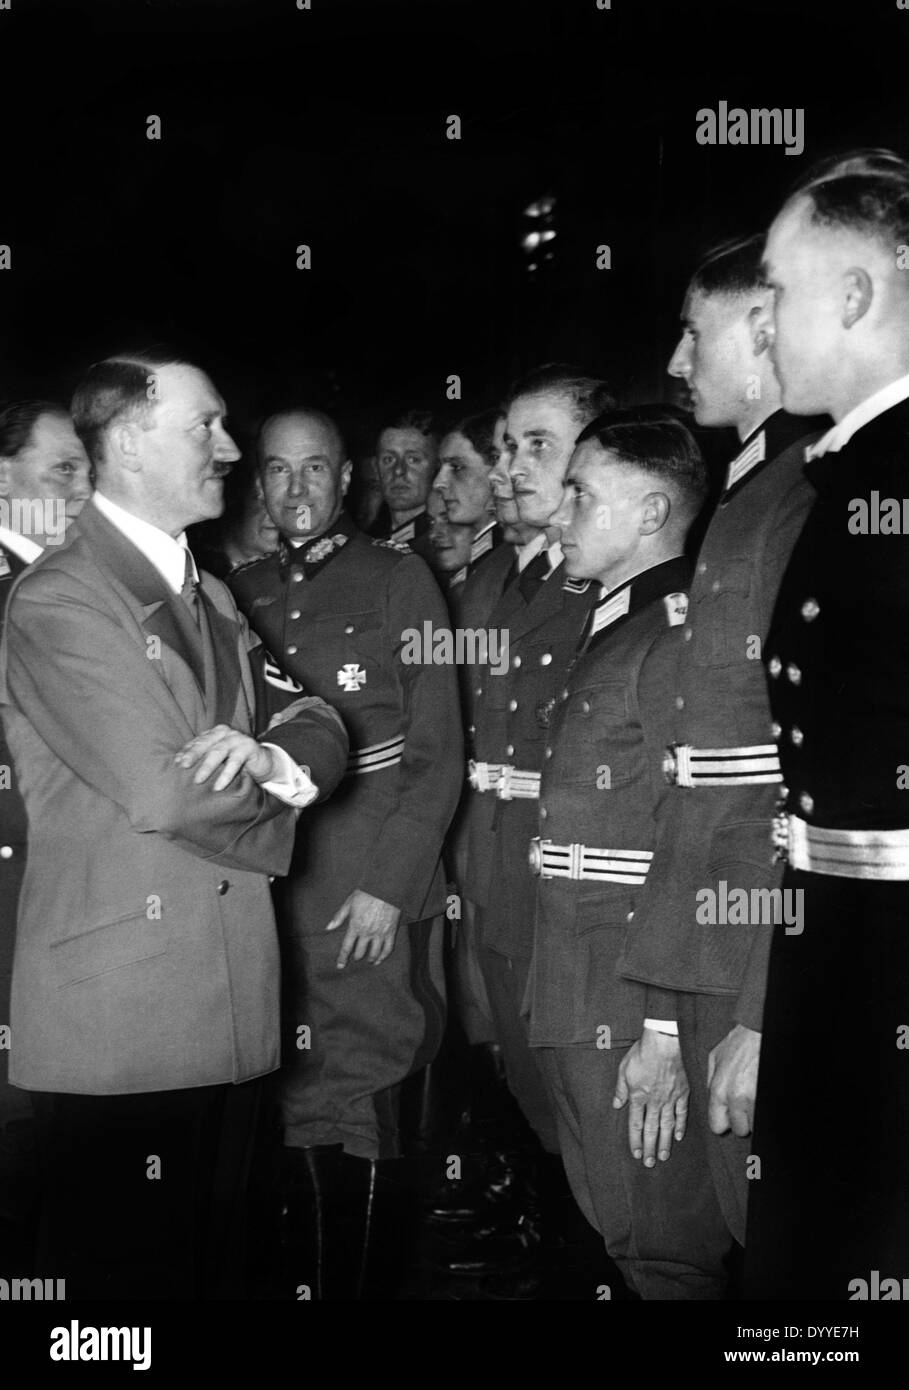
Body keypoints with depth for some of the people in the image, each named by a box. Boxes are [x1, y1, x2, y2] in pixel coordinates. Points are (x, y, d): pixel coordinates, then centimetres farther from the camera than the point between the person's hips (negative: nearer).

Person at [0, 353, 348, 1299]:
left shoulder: (211, 598, 18)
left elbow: (320, 733, 10)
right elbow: (162, 793, -20)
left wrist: (271, 754, -13)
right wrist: (272, 787, -2)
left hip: (231, 1007, 8)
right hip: (118, 1020, -8)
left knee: (212, 1264, 16)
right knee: (131, 1272, 2)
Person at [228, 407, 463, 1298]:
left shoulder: (399, 581, 1)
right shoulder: (241, 592, 12)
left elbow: (436, 755, -3)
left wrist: (387, 886, -11)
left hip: (375, 894, -3)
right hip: (269, 891, 3)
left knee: (364, 1113, -1)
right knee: (299, 1109, 5)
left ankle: (371, 1284, 13)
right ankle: (311, 1282, 18)